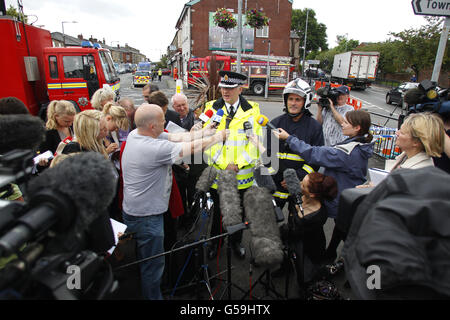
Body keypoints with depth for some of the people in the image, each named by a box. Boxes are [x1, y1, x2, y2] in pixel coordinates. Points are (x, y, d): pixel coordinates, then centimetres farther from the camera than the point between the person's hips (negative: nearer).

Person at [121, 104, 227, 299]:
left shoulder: (135, 135, -2)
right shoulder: (156, 149, -30)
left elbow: (176, 137, 0)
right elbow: (194, 148, -21)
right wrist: (218, 137, -4)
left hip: (133, 210, 10)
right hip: (146, 216, -10)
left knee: (146, 259, 28)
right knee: (153, 264, 10)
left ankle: (147, 292, 48)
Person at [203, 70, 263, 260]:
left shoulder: (252, 111, -2)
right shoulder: (211, 108, -2)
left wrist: (238, 164, -15)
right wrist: (224, 165, -17)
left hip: (243, 174, 1)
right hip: (216, 172, 0)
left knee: (239, 211, 18)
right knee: (218, 210, 17)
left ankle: (236, 241, 42)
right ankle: (215, 241, 40)